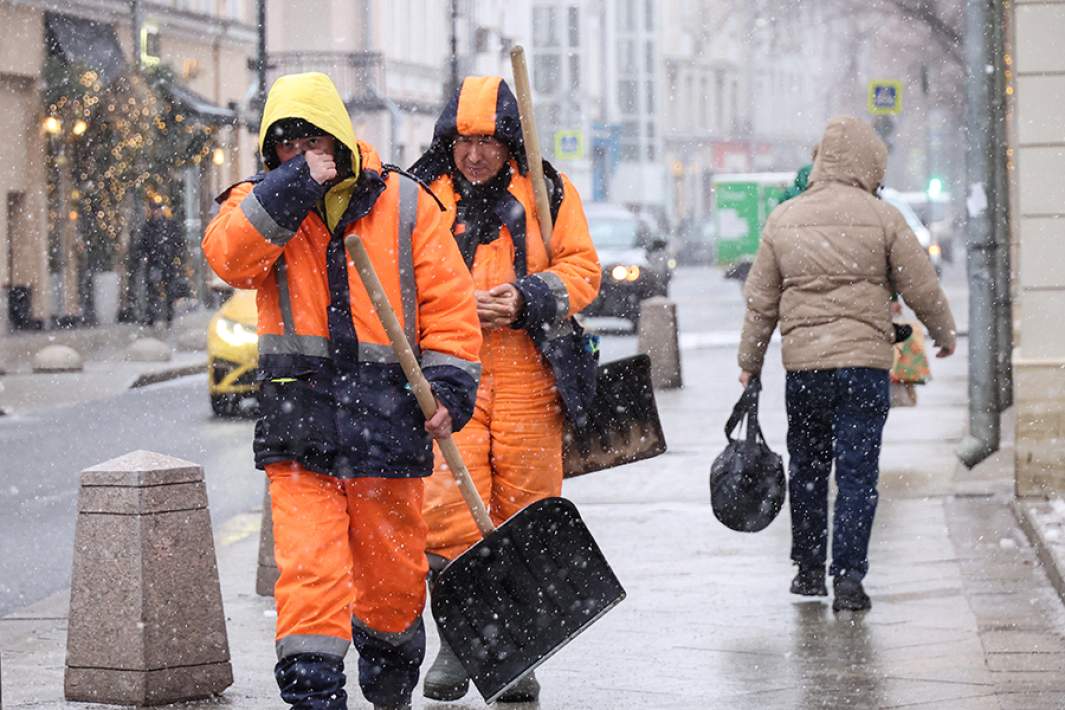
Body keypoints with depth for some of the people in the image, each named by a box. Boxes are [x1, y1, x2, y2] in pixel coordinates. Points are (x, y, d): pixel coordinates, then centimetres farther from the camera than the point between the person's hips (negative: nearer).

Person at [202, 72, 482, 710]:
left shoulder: (404, 204, 5)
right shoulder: (261, 203, 6)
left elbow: (449, 303, 5)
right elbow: (229, 256, -16)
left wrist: (449, 387, -5)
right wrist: (296, 186, -19)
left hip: (388, 419, 1)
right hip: (298, 428, -1)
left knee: (393, 574, 12)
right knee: (308, 571, -13)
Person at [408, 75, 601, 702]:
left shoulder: (548, 192, 7)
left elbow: (582, 269, 7)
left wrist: (525, 299, -11)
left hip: (528, 375, 1)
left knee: (525, 514, 3)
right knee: (449, 511, -11)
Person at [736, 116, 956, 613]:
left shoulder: (783, 219, 5)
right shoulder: (882, 218, -4)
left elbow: (761, 301, 9)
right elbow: (922, 289, 1)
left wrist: (750, 362, 19)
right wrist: (944, 335, 19)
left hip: (802, 363, 3)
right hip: (866, 362, -3)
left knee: (807, 468, 16)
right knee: (857, 473, -1)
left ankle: (809, 569, 23)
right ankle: (848, 576, -8)